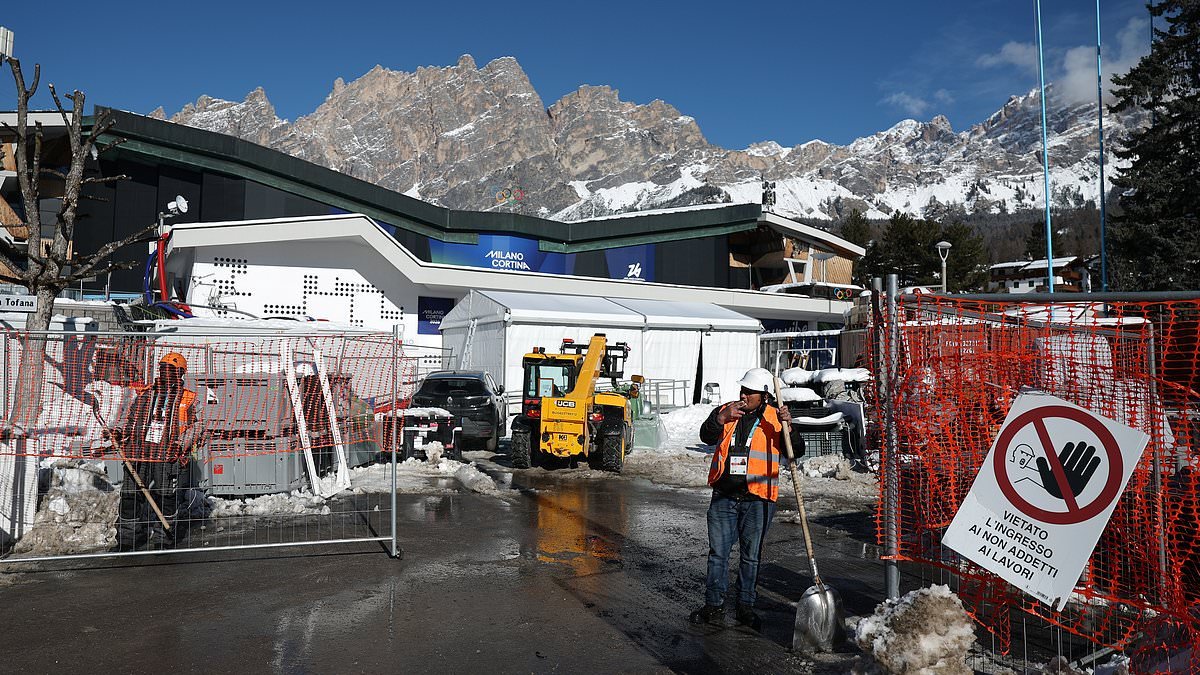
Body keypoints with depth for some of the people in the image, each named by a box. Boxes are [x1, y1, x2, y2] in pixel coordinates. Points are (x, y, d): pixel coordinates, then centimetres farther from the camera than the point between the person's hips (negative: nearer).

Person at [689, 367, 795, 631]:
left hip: (758, 500, -1)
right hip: (724, 497, 2)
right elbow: (707, 437, -9)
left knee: (751, 556, 9)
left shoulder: (774, 418, 2)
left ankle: (746, 607, 22)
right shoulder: (725, 411, 7)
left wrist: (787, 426, -22)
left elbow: (794, 452, -6)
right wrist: (721, 418, -26)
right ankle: (714, 605, 17)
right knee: (718, 552, 6)